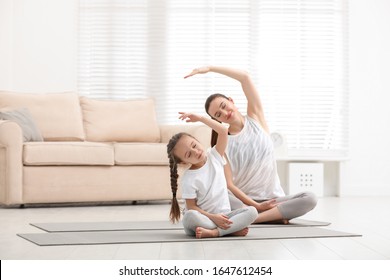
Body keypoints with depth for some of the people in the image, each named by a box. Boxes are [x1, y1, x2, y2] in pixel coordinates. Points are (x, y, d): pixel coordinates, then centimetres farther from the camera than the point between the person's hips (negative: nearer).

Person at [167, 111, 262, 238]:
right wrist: (213, 217, -22)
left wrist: (200, 118, -13)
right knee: (190, 216, -38)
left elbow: (223, 131, -8)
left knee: (251, 211, -22)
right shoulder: (188, 179, -9)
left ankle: (213, 232, -31)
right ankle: (233, 230, -29)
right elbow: (191, 207, -10)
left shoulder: (214, 157, 2)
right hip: (203, 218, -3)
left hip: (223, 216, 4)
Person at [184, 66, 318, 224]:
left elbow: (245, 77, -4)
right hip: (243, 201, -2)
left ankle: (251, 218, -32)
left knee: (310, 198, -27)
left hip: (273, 198, 2)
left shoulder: (255, 117, 7)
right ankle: (274, 215, -28)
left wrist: (209, 68, -6)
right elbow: (228, 184, -9)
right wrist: (256, 206, -19)